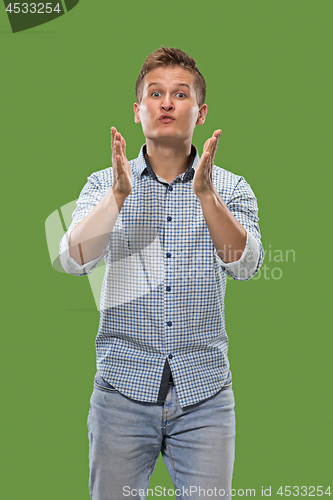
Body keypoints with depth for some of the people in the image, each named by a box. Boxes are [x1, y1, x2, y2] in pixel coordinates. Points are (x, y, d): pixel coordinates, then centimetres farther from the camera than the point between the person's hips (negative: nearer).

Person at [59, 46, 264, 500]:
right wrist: (118, 194, -24)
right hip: (123, 389, 0)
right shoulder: (105, 184, 3)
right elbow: (75, 261, -11)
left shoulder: (231, 189, 3)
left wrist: (205, 193, -26)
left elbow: (245, 265, -13)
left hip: (205, 394, 0)